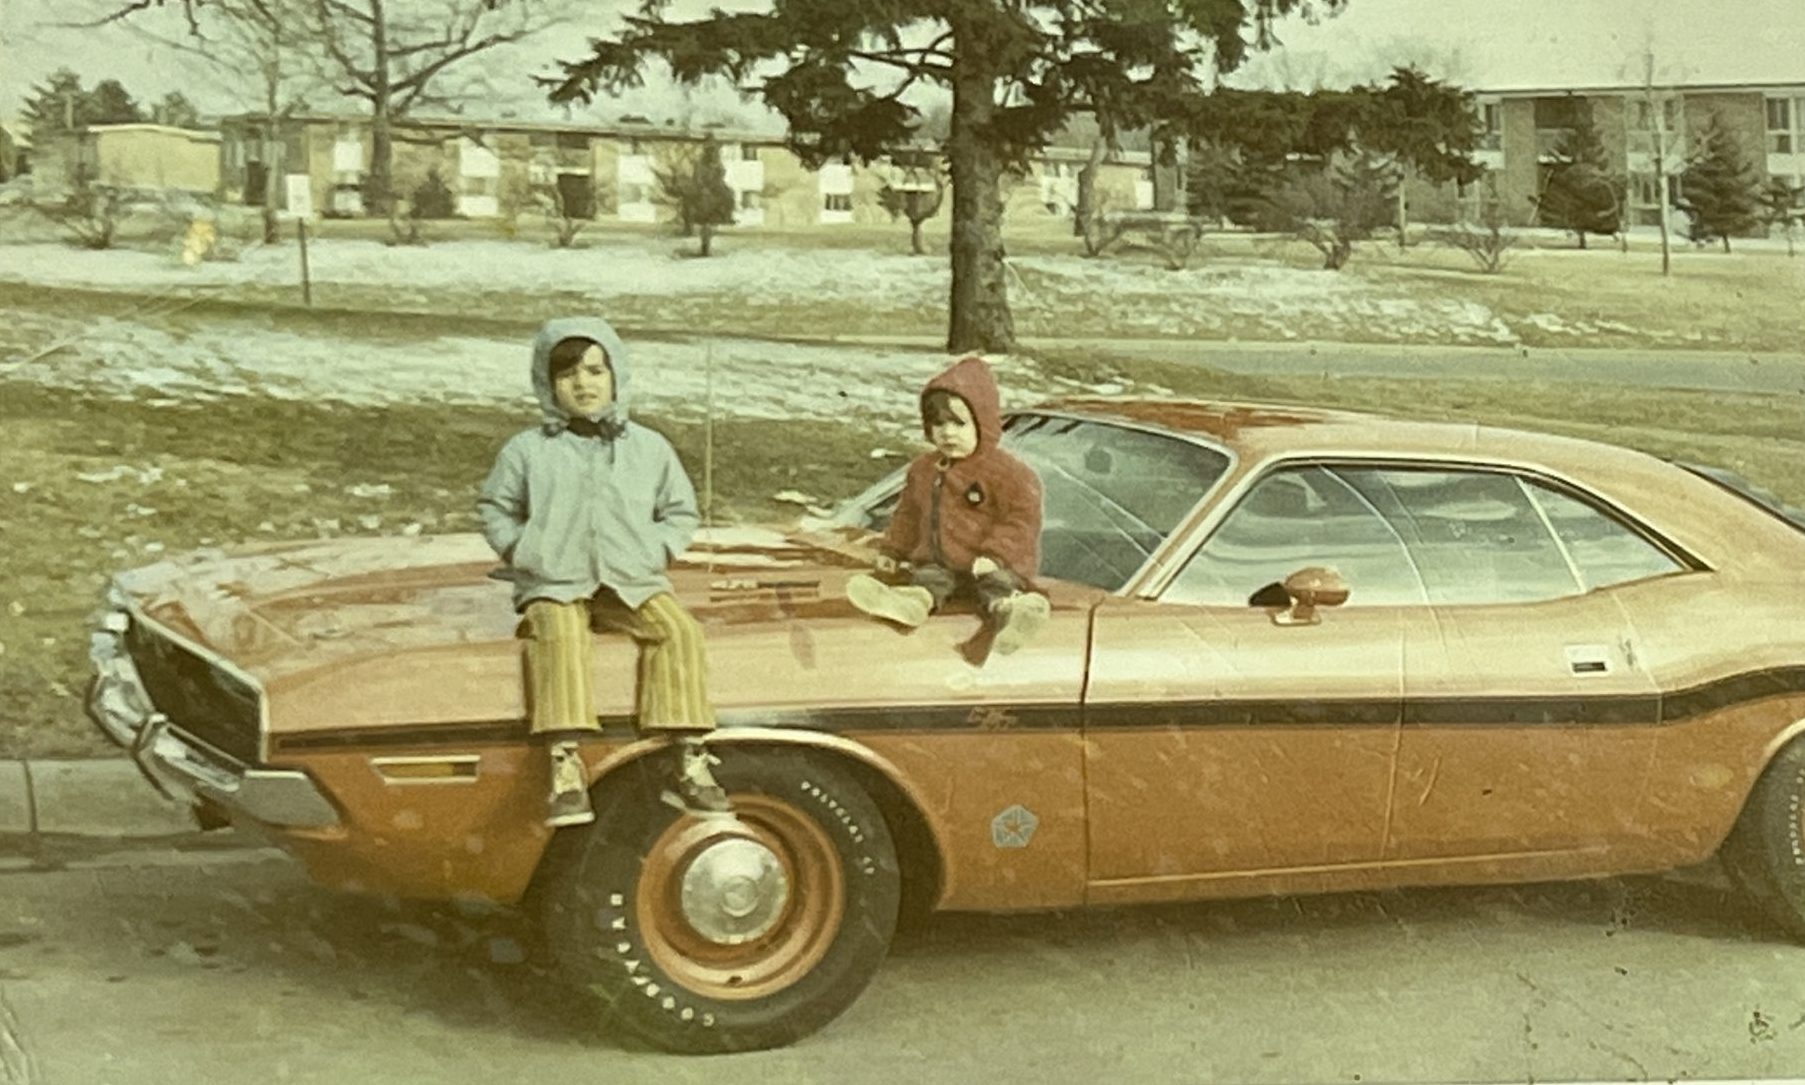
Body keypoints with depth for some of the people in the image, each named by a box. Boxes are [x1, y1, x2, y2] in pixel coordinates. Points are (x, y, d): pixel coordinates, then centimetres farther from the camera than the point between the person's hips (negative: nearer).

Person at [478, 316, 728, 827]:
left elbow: (681, 512, 18)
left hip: (634, 583, 2)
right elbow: (494, 508, 16)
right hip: (554, 585, -1)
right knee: (561, 638, -34)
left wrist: (657, 552, 1)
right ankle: (566, 766, -38)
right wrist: (521, 552, 0)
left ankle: (690, 760, -25)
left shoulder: (650, 448, 12)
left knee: (677, 630, -26)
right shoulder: (526, 451, 8)